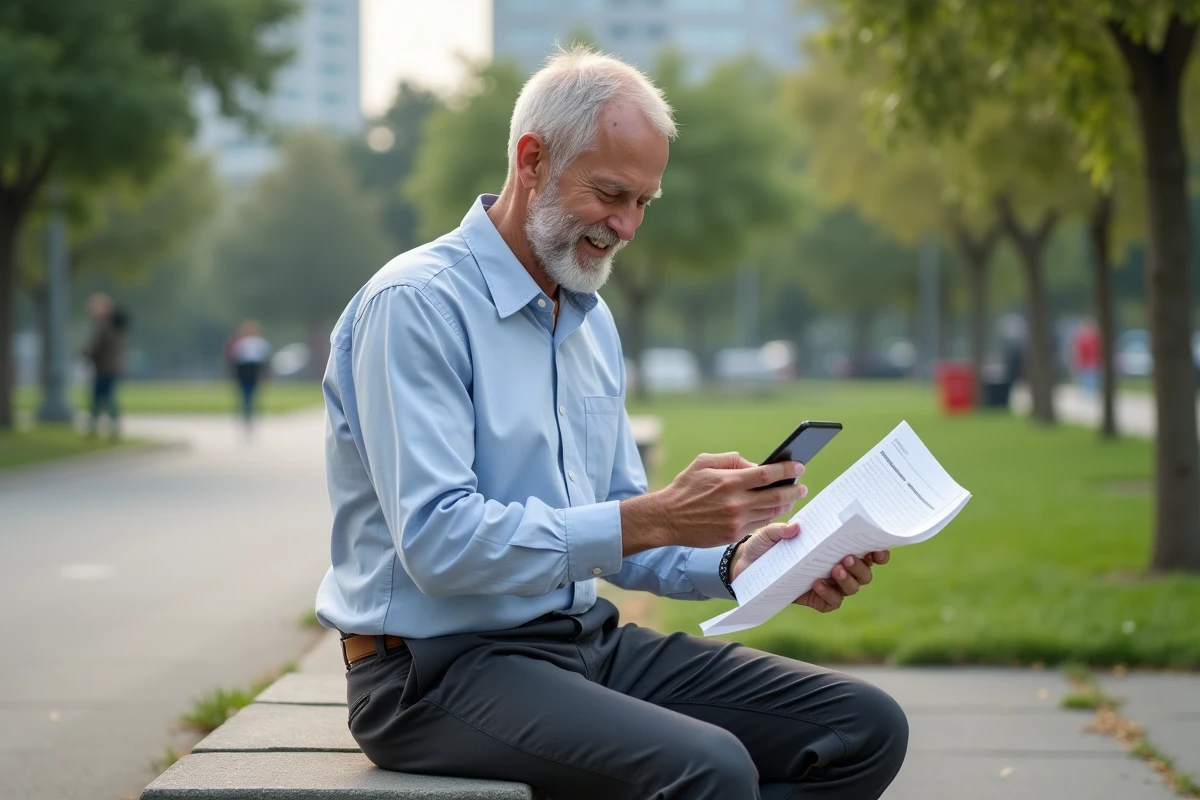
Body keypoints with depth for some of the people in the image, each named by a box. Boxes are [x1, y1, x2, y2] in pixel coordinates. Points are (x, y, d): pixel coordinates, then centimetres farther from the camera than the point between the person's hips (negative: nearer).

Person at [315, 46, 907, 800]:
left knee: (867, 728, -4)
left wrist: (735, 561, -2)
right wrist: (652, 518, -25)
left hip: (588, 640, 9)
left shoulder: (592, 320, 15)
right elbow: (439, 541, -23)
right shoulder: (415, 305, -13)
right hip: (441, 666, -9)